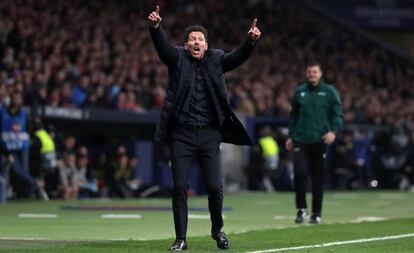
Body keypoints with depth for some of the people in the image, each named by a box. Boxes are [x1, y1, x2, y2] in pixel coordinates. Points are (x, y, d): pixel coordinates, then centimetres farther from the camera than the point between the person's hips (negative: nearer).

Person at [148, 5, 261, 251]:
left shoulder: (216, 60, 9)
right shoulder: (178, 58, 4)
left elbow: (238, 57, -5)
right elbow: (162, 46, -13)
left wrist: (251, 41, -25)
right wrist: (155, 27, -33)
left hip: (209, 134, 1)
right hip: (182, 134, -1)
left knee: (215, 187, -1)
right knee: (179, 187, -2)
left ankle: (217, 230, 23)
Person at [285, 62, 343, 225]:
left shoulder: (329, 92, 4)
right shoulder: (299, 92, 10)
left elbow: (337, 114, 1)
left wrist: (333, 131, -15)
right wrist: (291, 136, 12)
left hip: (320, 141, -1)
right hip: (301, 140, 1)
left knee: (318, 178, 4)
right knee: (299, 171, -16)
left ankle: (316, 213, 13)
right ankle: (301, 208, -2)